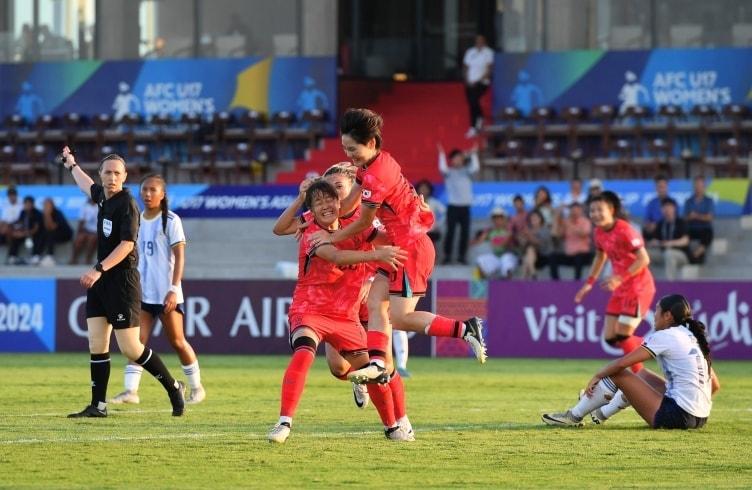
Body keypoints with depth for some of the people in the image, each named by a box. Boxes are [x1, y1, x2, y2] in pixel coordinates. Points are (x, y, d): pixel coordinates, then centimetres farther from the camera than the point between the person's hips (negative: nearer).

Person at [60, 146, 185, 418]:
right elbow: (89, 187, 35)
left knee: (130, 348, -8)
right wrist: (72, 166, 50)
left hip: (122, 281, -8)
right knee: (96, 344, 3)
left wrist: (99, 269, -31)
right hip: (100, 280, 8)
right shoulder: (103, 196, 10)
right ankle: (98, 405, 6)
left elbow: (127, 244, -23)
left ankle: (174, 388, 8)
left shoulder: (126, 204, -15)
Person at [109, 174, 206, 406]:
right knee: (138, 340, -7)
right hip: (142, 293, 4)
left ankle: (196, 387, 18)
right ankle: (130, 390, -12)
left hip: (166, 293, -4)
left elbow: (179, 256, -9)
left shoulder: (170, 220, -5)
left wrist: (174, 289, -17)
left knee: (177, 341, 3)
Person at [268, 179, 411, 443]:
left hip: (346, 315, 5)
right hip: (310, 310, -5)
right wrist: (376, 255, -44)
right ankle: (284, 423, -30)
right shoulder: (311, 235, -16)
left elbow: (386, 240, -2)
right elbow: (336, 257, -34)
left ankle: (392, 426, 27)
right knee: (303, 353, -31)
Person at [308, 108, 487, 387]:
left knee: (399, 318, -9)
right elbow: (348, 202, 15)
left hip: (412, 248, -10)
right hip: (400, 246, 10)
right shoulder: (374, 163, 6)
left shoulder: (376, 176, -23)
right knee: (375, 303, 3)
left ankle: (466, 329, -5)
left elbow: (364, 222, -12)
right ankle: (378, 363, -1)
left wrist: (332, 238, 0)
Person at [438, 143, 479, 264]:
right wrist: (441, 154, -12)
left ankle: (462, 255, 10)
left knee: (465, 232, 2)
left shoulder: (467, 172, 11)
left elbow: (475, 168, -6)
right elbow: (442, 169, -15)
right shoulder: (449, 173, 4)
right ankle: (447, 256, -2)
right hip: (453, 206, -3)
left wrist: (473, 154, -5)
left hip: (465, 206, 3)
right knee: (450, 232, -6)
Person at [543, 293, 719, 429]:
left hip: (677, 417, -8)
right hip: (700, 418, 8)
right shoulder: (694, 337, 15)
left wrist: (597, 376, 5)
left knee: (617, 373, -1)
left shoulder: (665, 336, -8)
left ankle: (574, 416, 11)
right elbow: (715, 385, 17)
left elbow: (622, 362, -11)